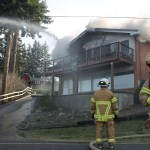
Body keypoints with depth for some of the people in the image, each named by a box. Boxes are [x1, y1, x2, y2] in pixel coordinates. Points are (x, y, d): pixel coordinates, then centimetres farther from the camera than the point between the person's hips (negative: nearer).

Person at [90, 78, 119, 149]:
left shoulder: (95, 93, -1)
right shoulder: (111, 93, -7)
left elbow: (92, 105, 1)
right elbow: (115, 104, -8)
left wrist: (93, 113, 12)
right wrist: (116, 113, 3)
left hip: (99, 115, 2)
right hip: (108, 115, -1)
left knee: (99, 130, 5)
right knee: (111, 129, 6)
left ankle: (99, 144, 3)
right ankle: (111, 144, 4)